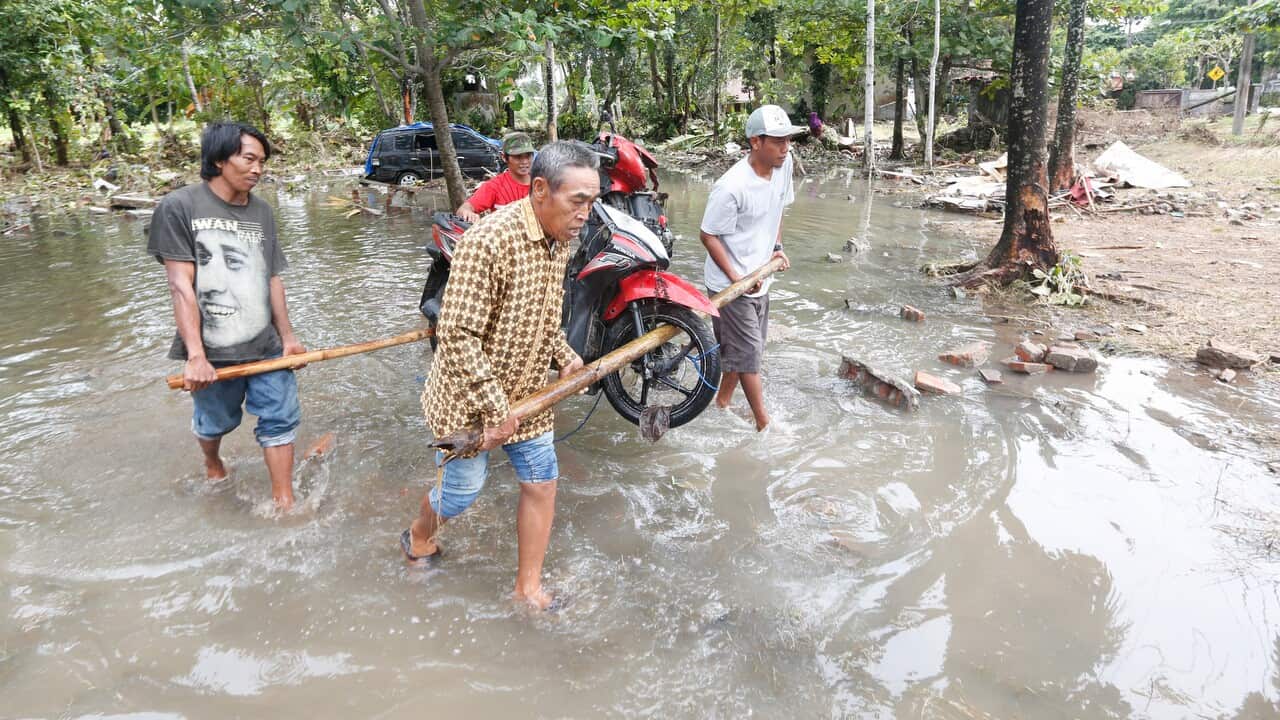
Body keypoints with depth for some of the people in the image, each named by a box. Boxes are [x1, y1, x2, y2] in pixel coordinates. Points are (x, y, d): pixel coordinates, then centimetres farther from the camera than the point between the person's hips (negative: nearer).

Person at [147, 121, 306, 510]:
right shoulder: (180, 206, -7)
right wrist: (195, 356, -17)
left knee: (280, 420, 2)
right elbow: (180, 285, -12)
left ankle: (284, 502, 13)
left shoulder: (262, 212, 9)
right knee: (215, 422, 14)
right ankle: (211, 462, 46)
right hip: (213, 352, -4)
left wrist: (287, 336, 8)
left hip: (266, 346, 4)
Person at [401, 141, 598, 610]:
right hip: (472, 395, -7)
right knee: (462, 490, 10)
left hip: (528, 392, 7)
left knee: (541, 483, 8)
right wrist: (494, 408, -24)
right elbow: (457, 334, -28)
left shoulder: (561, 239, -1)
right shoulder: (490, 239, -28)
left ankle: (528, 587, 27)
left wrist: (565, 356, -1)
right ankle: (418, 538, 45)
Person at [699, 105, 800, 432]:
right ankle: (764, 422, 13)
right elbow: (708, 235, -19)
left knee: (746, 348, 20)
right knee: (748, 354, 0)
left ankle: (723, 400, 39)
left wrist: (777, 247, 5)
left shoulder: (784, 164, -4)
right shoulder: (731, 187, -28)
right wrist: (736, 278, -22)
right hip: (730, 285, -8)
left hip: (759, 278, 8)